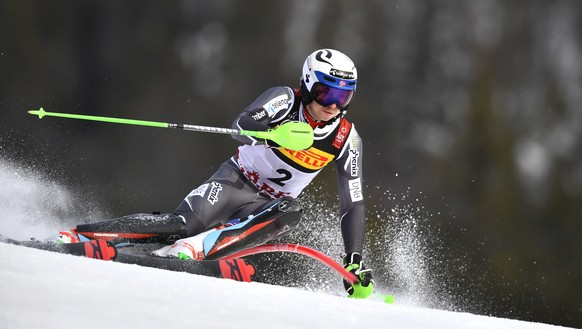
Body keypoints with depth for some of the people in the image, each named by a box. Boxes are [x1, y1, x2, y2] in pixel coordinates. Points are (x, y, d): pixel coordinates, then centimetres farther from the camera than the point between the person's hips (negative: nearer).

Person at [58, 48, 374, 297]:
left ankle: (193, 248, -44)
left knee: (289, 213, -33)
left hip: (269, 204, 3)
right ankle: (75, 237, -26)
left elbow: (353, 203, -6)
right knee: (185, 222, -27)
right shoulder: (286, 99, -16)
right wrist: (276, 134, -55)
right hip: (237, 180, -3)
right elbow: (241, 125, -34)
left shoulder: (346, 139, -9)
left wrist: (355, 261, -15)